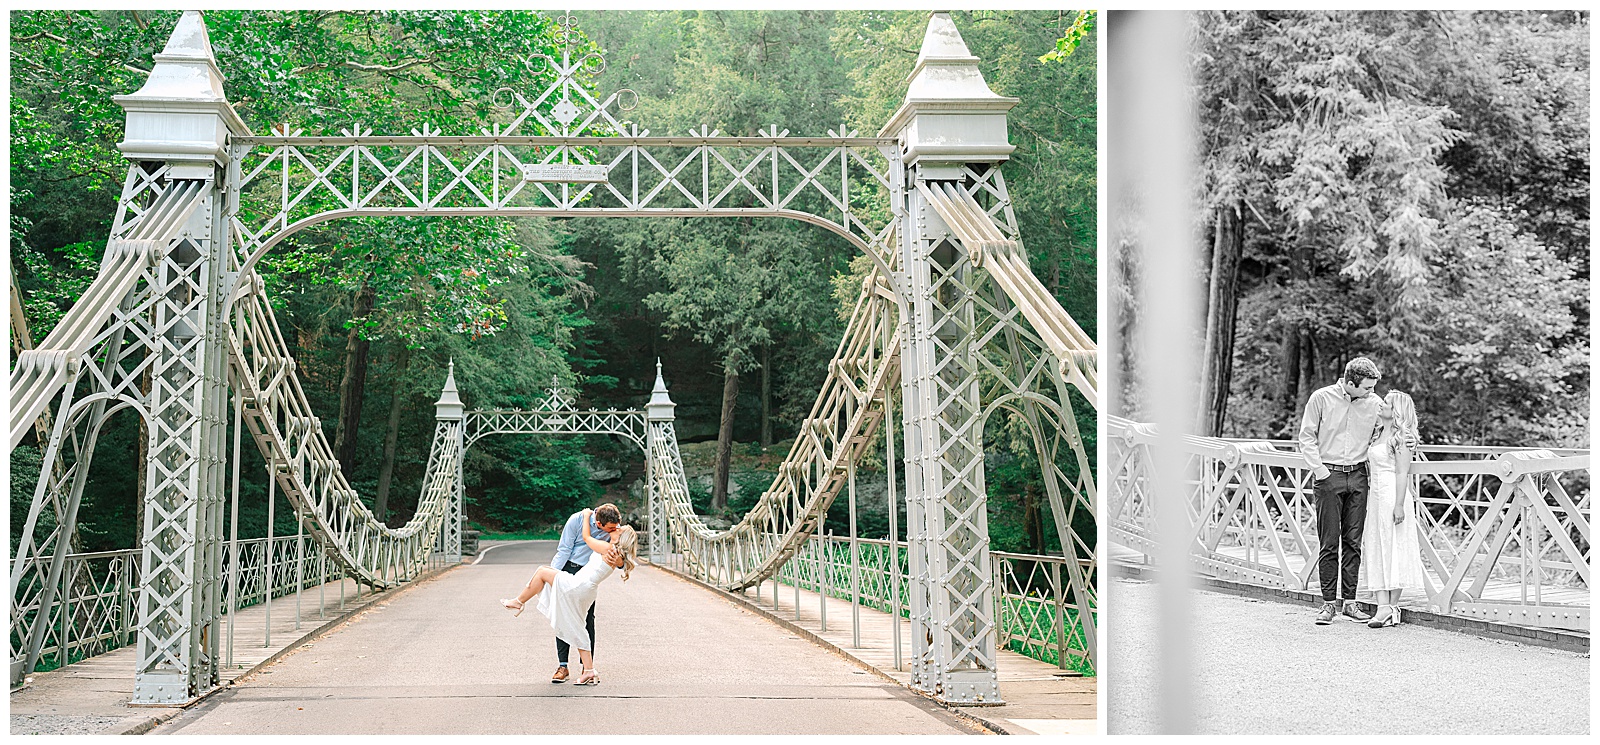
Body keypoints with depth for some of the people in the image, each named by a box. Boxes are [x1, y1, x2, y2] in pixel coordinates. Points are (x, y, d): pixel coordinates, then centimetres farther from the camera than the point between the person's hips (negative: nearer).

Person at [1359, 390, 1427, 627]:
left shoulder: (1401, 437, -9)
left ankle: (1392, 606, 1)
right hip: (1376, 495, 9)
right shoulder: (1379, 434, 16)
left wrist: (1399, 504, -20)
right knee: (1376, 550, 3)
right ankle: (1383, 606, 1)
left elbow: (1402, 473, -14)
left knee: (1394, 548, -3)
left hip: (1393, 495, -9)